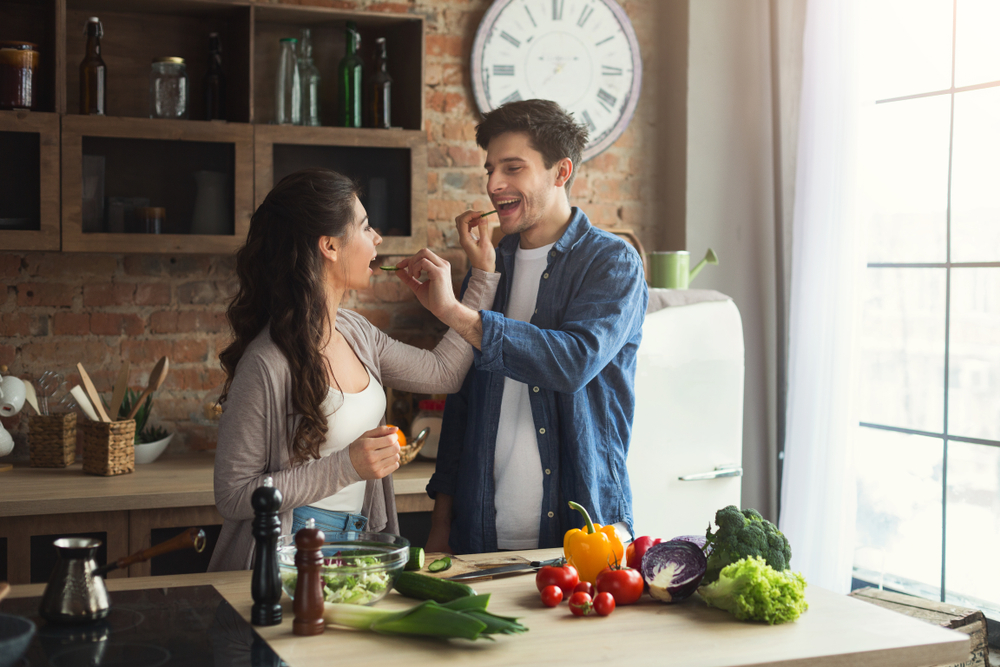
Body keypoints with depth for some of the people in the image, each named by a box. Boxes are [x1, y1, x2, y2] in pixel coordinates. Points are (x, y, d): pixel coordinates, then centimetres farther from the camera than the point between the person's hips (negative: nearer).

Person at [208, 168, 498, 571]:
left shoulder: (354, 331, 7)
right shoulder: (268, 365, -18)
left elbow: (443, 372, 21)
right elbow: (233, 497, -15)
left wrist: (483, 276, 21)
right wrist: (347, 466, -20)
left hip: (356, 547, 8)